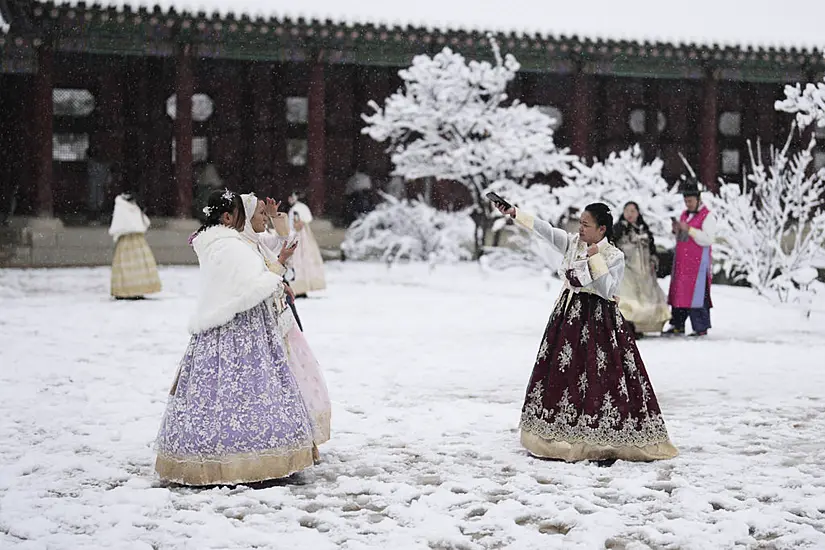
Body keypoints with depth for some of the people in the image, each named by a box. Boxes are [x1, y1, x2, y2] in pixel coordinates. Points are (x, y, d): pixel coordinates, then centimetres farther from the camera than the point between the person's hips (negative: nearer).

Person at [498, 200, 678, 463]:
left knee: (601, 378, -7)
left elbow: (607, 290, -16)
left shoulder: (614, 256, -8)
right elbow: (544, 229, -3)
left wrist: (595, 259, -18)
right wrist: (515, 213, -12)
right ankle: (561, 442, 18)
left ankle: (607, 444, 0)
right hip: (569, 315, 6)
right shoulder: (572, 243, 5)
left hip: (598, 321, -6)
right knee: (562, 373, 8)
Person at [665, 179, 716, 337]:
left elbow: (707, 239, -16)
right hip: (682, 261, 7)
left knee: (697, 294, -8)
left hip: (698, 262, -7)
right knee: (679, 292, 6)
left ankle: (701, 328, -4)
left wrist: (689, 229, -19)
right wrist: (676, 230, 5)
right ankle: (677, 326, 11)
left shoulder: (707, 216, -4)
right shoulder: (684, 215, 19)